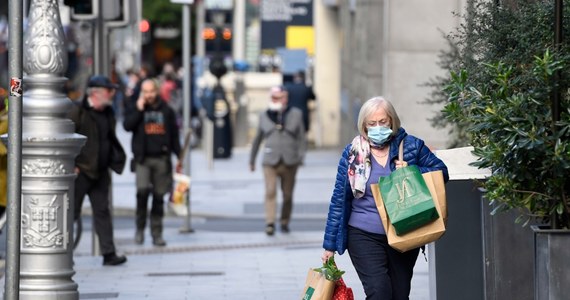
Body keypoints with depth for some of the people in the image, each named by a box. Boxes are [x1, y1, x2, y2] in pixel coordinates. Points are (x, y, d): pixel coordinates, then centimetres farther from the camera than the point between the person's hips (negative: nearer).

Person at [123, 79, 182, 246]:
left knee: (159, 196, 3)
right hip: (142, 159, -1)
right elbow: (127, 125, -8)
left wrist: (179, 157, 8)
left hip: (162, 159, 1)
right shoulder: (136, 109, 9)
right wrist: (139, 109, -11)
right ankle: (140, 228, -4)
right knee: (142, 190, -19)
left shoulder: (166, 111, 10)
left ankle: (157, 234, 9)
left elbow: (174, 135, 12)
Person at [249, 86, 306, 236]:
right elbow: (257, 139, 16)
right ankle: (270, 224, -20)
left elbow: (301, 138, 5)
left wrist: (301, 157, -6)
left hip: (289, 162, 0)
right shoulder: (264, 116, 9)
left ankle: (285, 222, 21)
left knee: (288, 195, 6)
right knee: (270, 192, -14)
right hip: (270, 162, 0)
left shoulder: (295, 114, 5)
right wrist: (252, 160, 19)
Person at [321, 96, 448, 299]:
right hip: (364, 236, -2)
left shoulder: (411, 146, 1)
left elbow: (441, 172, 5)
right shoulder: (353, 153, -1)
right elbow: (339, 200, 3)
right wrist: (330, 244, 4)